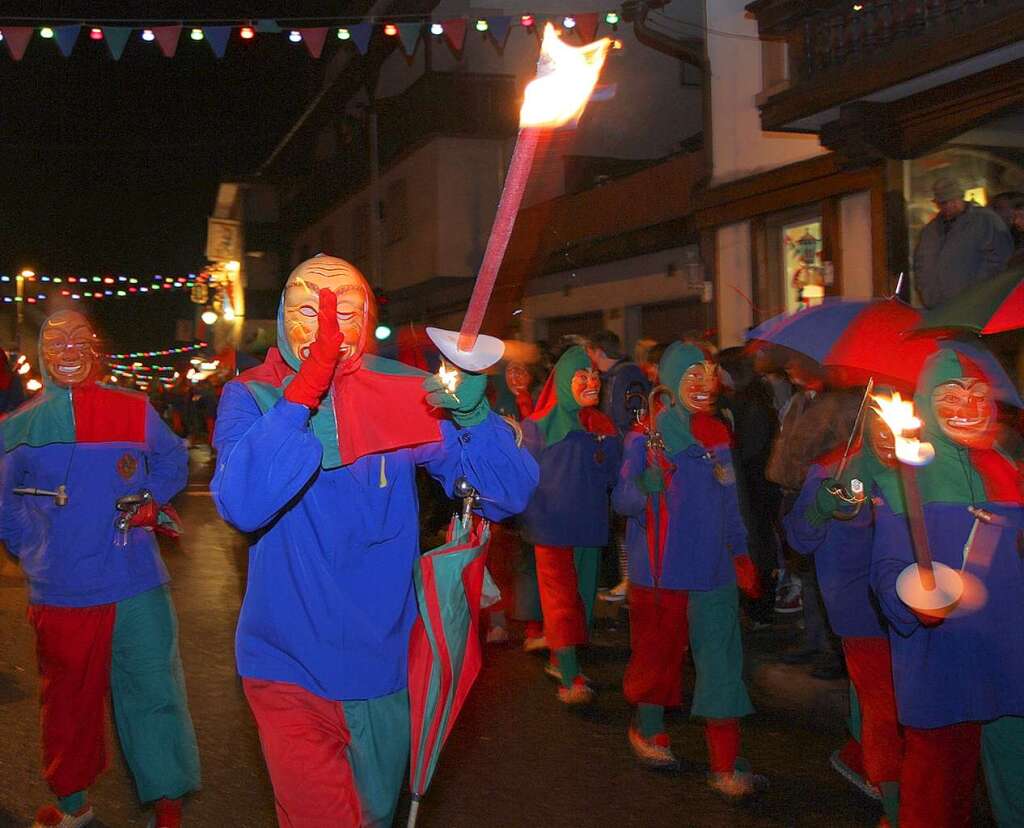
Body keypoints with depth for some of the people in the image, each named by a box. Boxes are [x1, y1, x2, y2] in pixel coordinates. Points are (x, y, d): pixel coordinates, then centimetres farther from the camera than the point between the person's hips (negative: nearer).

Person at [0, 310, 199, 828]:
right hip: (59, 590, 1)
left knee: (152, 690, 2)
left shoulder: (133, 409, 2)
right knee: (67, 700, 14)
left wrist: (152, 499, -4)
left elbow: (173, 460, 14)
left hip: (136, 585, -1)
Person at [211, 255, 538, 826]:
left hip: (381, 664, 3)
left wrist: (474, 414, -29)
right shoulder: (252, 396, -8)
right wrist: (307, 385, -33)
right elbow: (242, 505, -28)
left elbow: (509, 495, -10)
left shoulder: (406, 392, -5)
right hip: (289, 665, -2)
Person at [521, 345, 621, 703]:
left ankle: (560, 660, 28)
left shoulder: (603, 426, 7)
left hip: (589, 523, 6)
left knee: (582, 595, 12)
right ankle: (569, 679, -5)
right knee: (561, 597, -6)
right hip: (553, 522, -5)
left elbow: (612, 477, 5)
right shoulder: (540, 425, -7)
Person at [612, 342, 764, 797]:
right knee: (659, 652, 10)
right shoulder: (648, 434, -7)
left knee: (721, 663, 0)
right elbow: (622, 498, -13)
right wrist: (647, 492, -33)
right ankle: (647, 729, 37)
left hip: (713, 567, 4)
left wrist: (740, 552, 19)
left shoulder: (718, 432, 9)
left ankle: (724, 767, 5)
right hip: (663, 566, -4)